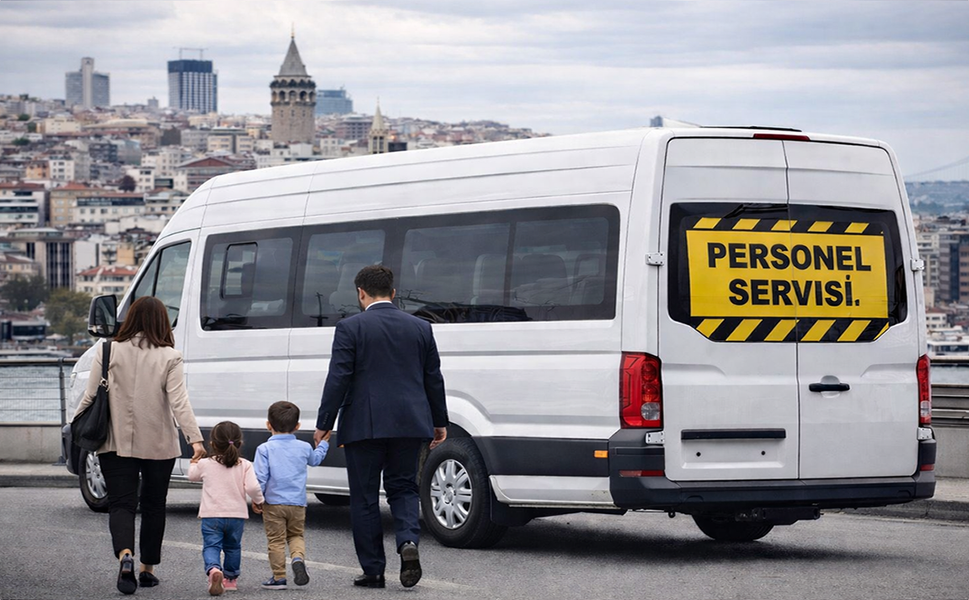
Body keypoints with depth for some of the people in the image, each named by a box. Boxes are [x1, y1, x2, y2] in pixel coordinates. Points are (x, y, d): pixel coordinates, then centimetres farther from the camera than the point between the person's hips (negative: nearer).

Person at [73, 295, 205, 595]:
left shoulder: (109, 352, -3)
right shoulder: (169, 357, -6)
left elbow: (90, 396, -2)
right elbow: (179, 402, -14)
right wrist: (196, 439, -17)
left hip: (116, 443, 0)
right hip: (158, 446, 0)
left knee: (121, 503, 0)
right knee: (153, 505, 15)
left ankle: (125, 555, -26)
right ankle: (148, 568, 22)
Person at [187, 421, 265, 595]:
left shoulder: (205, 464, 0)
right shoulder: (245, 466, -3)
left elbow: (192, 476, 20)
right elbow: (253, 487, -15)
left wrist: (194, 463, 42)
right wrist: (258, 501, 5)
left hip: (211, 515, -2)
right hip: (237, 515, 2)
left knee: (211, 546, -4)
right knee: (233, 547, 21)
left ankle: (213, 570, -33)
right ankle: (230, 578, 32)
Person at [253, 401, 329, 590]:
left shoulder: (264, 449, -7)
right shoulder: (304, 448, 4)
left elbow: (261, 477, -11)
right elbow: (315, 459, 27)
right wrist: (324, 443, 44)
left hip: (274, 502, -3)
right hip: (298, 503, 3)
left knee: (276, 540, 5)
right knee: (296, 535, 18)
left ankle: (279, 577, 7)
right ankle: (298, 558, -10)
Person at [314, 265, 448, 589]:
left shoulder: (350, 328, -6)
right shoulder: (421, 328, 8)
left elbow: (338, 380, -9)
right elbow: (434, 378, 12)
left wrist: (323, 424, -4)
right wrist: (440, 422, 21)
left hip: (364, 425, -4)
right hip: (410, 425, 4)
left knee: (364, 498, 6)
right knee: (403, 487, 16)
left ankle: (373, 570, 7)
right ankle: (408, 541, -11)